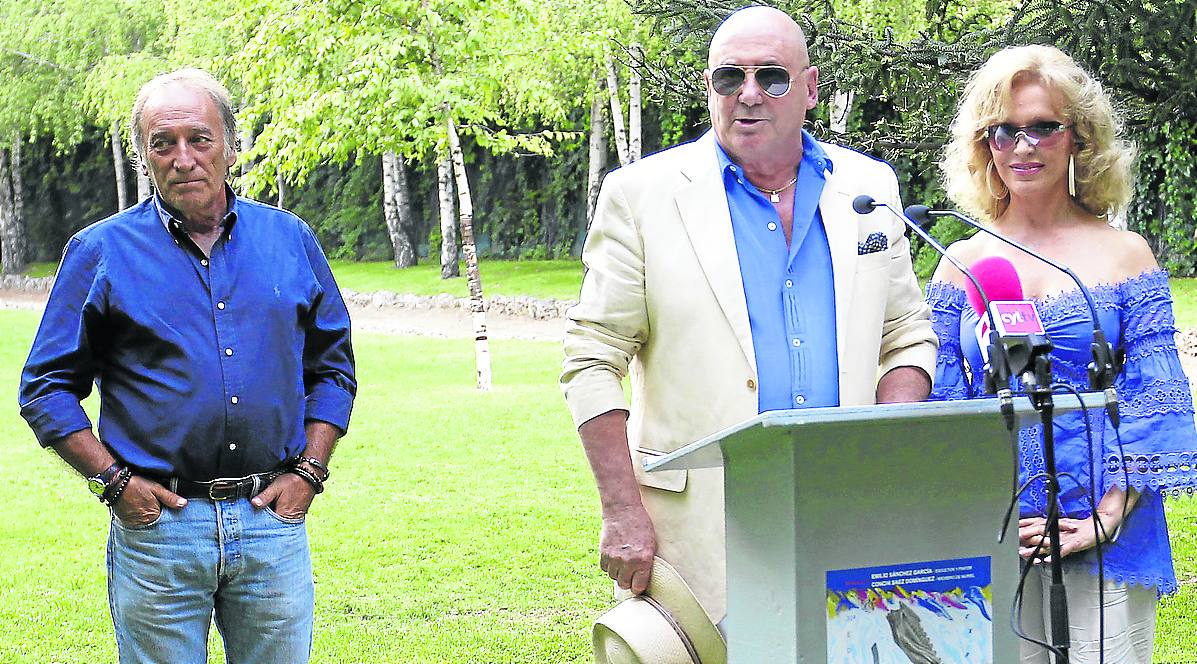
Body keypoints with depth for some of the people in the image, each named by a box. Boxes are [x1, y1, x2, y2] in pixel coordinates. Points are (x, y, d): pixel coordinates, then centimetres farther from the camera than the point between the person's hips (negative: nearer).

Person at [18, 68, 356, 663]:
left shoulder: (290, 240, 8)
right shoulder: (101, 252, 0)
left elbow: (333, 369, 15)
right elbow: (46, 387, 3)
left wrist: (308, 472, 4)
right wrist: (113, 480, -7)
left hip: (273, 521, 2)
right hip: (157, 522, -2)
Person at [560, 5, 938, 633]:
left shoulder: (868, 187, 11)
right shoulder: (642, 193, 1)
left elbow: (908, 338, 17)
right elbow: (591, 361, -2)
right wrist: (621, 514, -9)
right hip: (701, 528, -3)